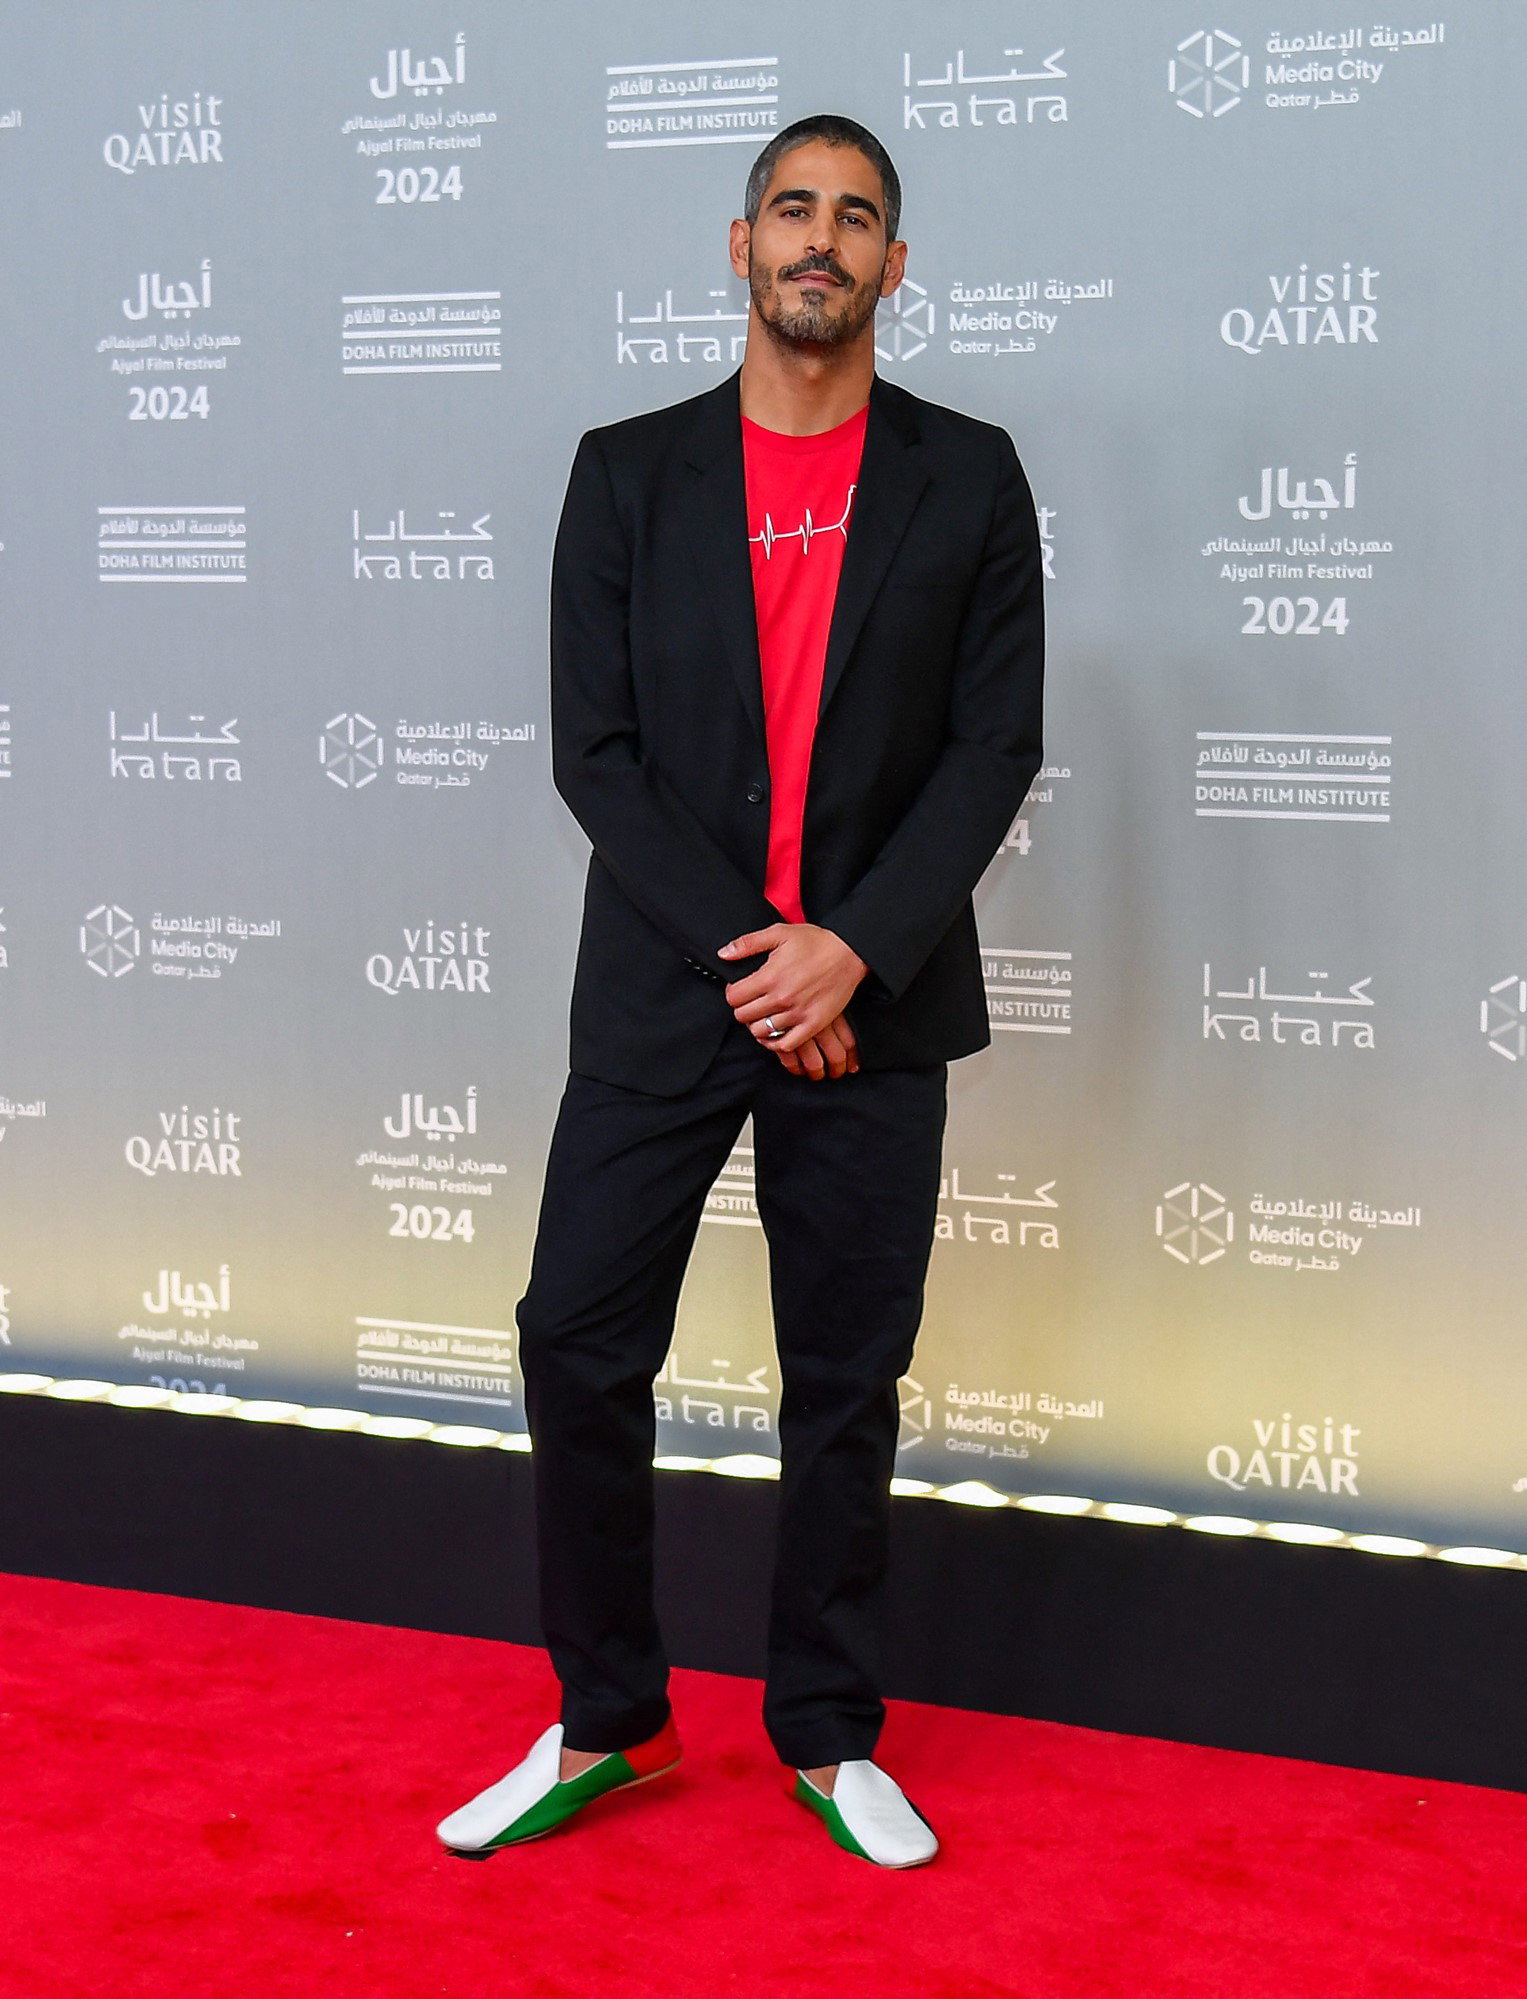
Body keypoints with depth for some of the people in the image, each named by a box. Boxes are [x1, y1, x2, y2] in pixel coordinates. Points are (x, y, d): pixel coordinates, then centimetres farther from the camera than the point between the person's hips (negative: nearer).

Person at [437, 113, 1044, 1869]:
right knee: (579, 1347, 1)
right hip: (662, 995, 1)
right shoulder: (628, 473, 4)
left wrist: (852, 951, -14)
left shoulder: (968, 478, 4)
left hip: (874, 1002, 0)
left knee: (847, 1382, 7)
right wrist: (751, 952, -12)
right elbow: (594, 749, -2)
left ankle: (828, 1737, 22)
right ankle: (604, 1721, 19)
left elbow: (995, 744, -2)